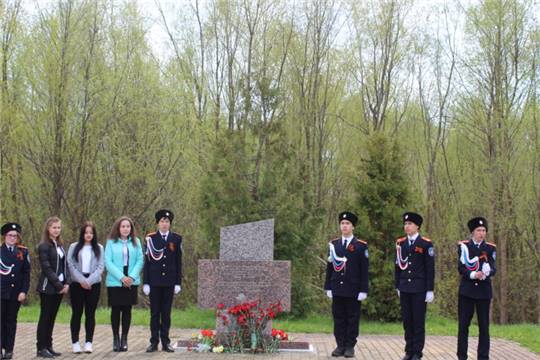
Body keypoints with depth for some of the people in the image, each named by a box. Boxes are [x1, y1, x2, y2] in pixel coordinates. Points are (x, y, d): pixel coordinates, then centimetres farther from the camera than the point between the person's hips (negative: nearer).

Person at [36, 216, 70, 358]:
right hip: (48, 287, -7)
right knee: (45, 317, -1)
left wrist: (66, 283, -1)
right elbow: (46, 268, -15)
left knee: (52, 317, 10)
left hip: (60, 286, 7)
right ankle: (41, 348, 4)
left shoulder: (60, 245, 13)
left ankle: (48, 346, 16)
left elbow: (65, 265, 12)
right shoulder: (44, 246, -9)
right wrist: (58, 285, -16)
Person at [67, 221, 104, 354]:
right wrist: (81, 280, -12)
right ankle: (75, 342, 6)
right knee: (77, 313, 1)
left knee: (90, 313, 3)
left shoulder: (99, 248, 7)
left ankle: (88, 342, 6)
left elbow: (100, 266, 0)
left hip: (93, 284, 1)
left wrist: (89, 281, -11)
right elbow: (70, 265, -2)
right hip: (77, 283, -1)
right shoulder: (74, 247, 5)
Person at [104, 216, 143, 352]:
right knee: (116, 310, 4)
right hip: (114, 282, -2)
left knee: (127, 310, 5)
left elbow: (140, 260, 1)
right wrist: (121, 277, -15)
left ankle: (124, 339, 13)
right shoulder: (111, 242, -1)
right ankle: (116, 338, 15)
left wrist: (132, 276, -12)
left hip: (131, 282, 2)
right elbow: (108, 262, -7)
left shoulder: (136, 242, 5)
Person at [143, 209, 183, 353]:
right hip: (154, 281, -1)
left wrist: (178, 282, 0)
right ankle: (154, 342, 9)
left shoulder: (176, 239, 4)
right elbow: (147, 261, 0)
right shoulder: (151, 238, 1)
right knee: (155, 313, 4)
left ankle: (165, 342, 11)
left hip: (169, 281, 1)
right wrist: (145, 282, -4)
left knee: (166, 313, 5)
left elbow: (178, 262, 4)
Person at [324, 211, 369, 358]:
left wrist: (363, 290, -8)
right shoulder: (333, 244, 8)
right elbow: (329, 267, 9)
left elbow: (364, 270, -3)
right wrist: (328, 287, 5)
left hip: (353, 290, -3)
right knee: (338, 318, 6)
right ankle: (340, 346, 13)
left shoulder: (361, 245, -1)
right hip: (337, 289, 3)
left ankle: (350, 347, 9)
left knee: (352, 318, 3)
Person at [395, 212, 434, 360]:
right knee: (407, 321, 7)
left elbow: (430, 268, -5)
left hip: (419, 289, -4)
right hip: (404, 288, 4)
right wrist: (398, 286, 11)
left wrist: (430, 290, -8)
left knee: (418, 321, 0)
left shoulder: (426, 244, -5)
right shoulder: (400, 243, 8)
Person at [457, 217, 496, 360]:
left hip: (484, 291, 1)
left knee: (484, 326, 2)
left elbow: (493, 269, -4)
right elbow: (461, 268, -7)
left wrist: (487, 273, -27)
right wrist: (473, 274, -24)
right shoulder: (463, 246, 1)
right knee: (463, 325, 2)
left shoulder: (491, 248, 5)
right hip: (467, 290, -1)